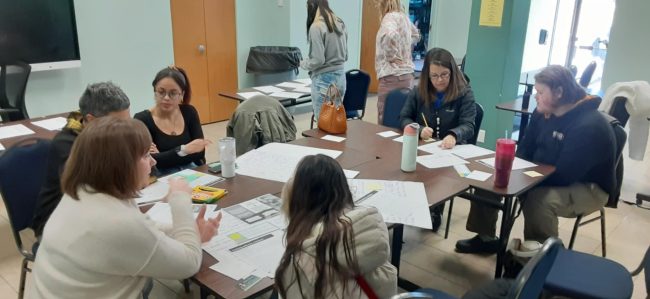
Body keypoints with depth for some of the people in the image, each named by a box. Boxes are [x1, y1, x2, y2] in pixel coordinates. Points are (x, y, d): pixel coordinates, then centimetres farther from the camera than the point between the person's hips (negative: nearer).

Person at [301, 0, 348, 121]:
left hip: (323, 80, -8)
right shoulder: (340, 24, 9)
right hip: (340, 77, 8)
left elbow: (318, 60, -17)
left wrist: (303, 64, 1)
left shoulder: (316, 27, -14)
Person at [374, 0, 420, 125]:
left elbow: (390, 35, -35)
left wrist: (391, 55, -18)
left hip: (392, 77, -9)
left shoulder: (390, 17, -12)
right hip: (406, 75, 9)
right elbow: (415, 34, 32)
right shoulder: (403, 16, 13)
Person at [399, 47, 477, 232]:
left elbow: (468, 126, -12)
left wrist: (454, 135, -36)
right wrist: (419, 129, -17)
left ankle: (435, 211, -5)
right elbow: (404, 118, 6)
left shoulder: (464, 93, -3)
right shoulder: (419, 92, 6)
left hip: (452, 151, -2)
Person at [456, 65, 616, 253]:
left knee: (538, 198, -39)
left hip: (588, 187, -8)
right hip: (543, 175, 8)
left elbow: (563, 176, -31)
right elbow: (525, 150, 8)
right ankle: (486, 237, 7)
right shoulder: (543, 113, -1)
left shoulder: (589, 126, -27)